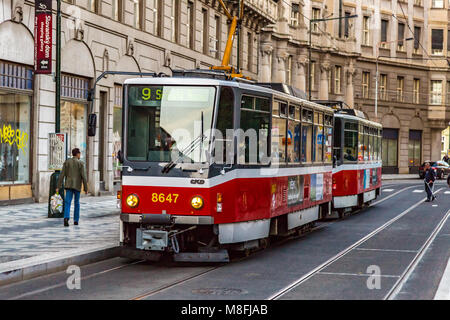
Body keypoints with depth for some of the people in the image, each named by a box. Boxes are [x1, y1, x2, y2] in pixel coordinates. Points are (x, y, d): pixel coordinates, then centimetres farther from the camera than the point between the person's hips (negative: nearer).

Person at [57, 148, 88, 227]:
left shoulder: (67, 162, 4)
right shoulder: (80, 163, -5)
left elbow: (62, 175, -1)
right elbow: (83, 177, -8)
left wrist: (58, 187, -1)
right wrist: (86, 188, -1)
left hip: (68, 185, 2)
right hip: (77, 186, -1)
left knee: (67, 203, -5)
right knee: (77, 203, 14)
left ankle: (66, 218, -28)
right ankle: (76, 220, 17)